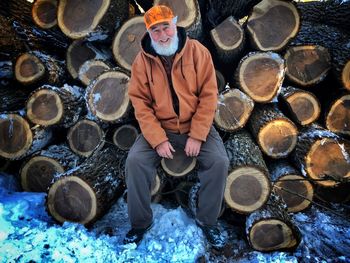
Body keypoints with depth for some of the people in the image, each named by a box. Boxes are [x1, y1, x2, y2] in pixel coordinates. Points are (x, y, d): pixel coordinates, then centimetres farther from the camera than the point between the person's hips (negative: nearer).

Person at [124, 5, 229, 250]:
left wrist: (197, 136, -16)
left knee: (219, 162, -21)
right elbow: (140, 102, -7)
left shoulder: (198, 51, -7)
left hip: (196, 126, 0)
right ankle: (141, 222, 3)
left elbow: (208, 96, -9)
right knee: (135, 161, -20)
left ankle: (208, 221, 4)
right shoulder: (142, 60, -5)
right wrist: (158, 139, -18)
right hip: (159, 128, 1)